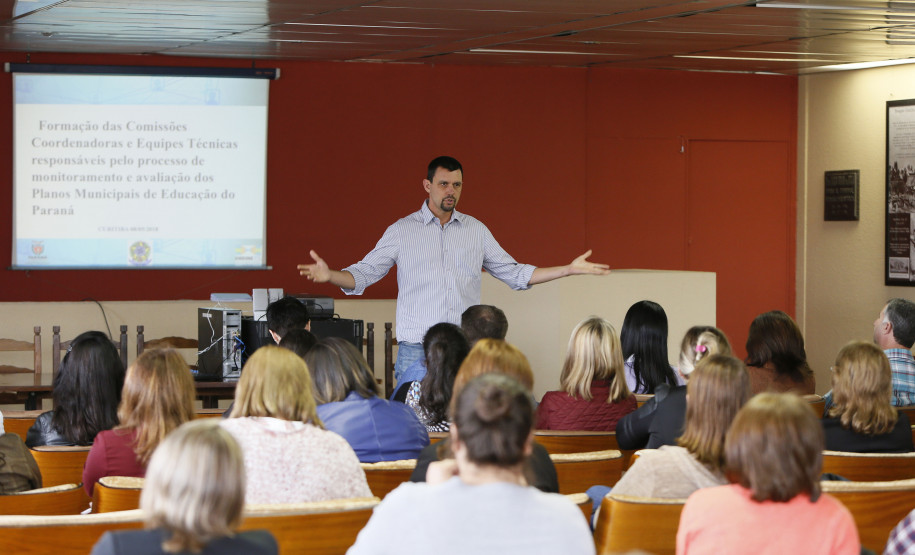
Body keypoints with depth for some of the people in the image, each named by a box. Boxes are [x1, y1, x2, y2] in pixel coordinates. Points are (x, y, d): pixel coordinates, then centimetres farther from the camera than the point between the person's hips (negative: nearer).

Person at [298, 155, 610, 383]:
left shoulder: (476, 230, 14)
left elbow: (514, 274, 19)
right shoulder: (402, 231, 5)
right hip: (417, 350, -2)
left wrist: (569, 269, 12)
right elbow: (362, 275, 3)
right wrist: (329, 275, -18)